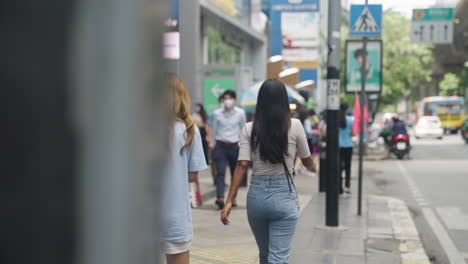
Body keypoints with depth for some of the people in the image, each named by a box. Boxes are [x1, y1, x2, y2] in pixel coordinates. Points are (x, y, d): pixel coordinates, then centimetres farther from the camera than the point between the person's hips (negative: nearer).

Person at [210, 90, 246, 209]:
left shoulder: (240, 113, 4)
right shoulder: (217, 113, 5)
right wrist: (212, 143, 14)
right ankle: (220, 197, -26)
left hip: (234, 146, 1)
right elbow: (214, 129, 13)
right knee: (220, 172, -15)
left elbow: (243, 129, 12)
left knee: (235, 173, 7)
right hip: (220, 145, -1)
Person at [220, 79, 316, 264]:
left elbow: (242, 165, -8)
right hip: (283, 195, -3)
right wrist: (312, 167, 33)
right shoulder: (294, 126, -4)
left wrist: (229, 201, -5)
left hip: (256, 194, 3)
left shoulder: (249, 129, -2)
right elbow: (307, 161, 8)